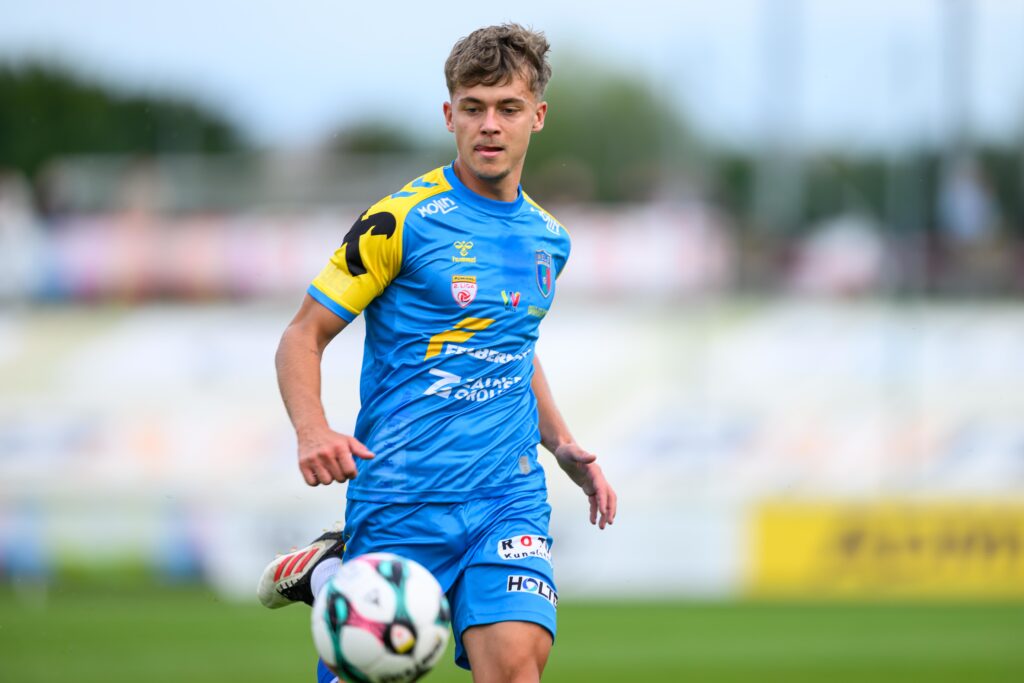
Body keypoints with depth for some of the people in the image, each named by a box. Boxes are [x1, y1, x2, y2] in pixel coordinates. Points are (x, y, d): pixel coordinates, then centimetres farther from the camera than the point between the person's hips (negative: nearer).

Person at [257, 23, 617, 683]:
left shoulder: (549, 239, 11)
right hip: (402, 498, -4)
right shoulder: (403, 220, -7)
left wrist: (563, 446, 15)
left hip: (510, 497, 4)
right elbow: (304, 336, -4)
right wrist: (313, 431, -22)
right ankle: (328, 573, 31)